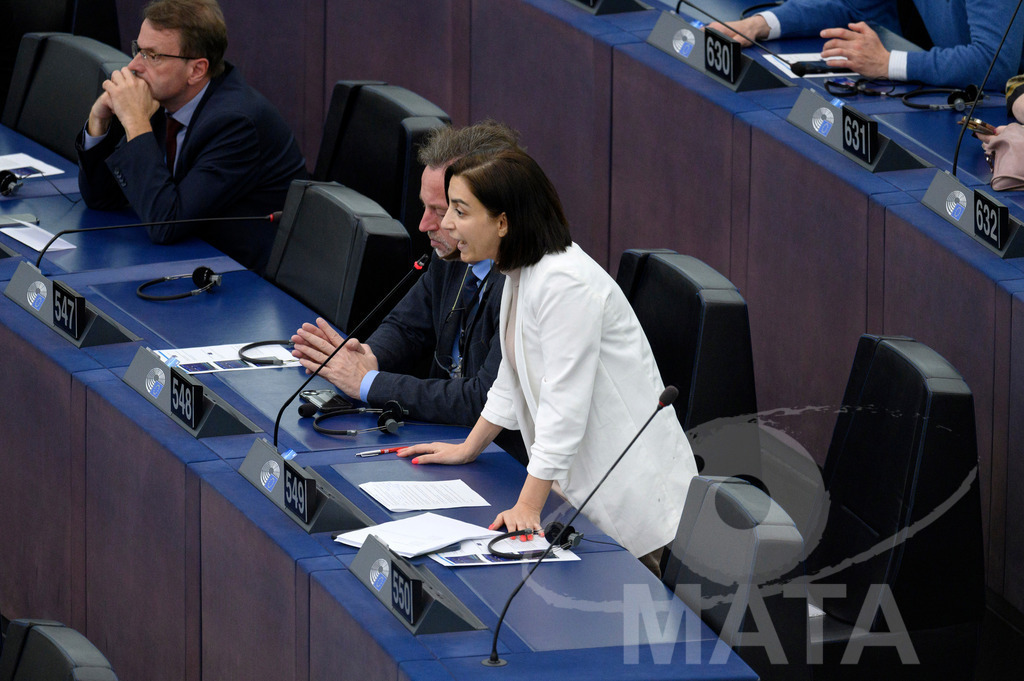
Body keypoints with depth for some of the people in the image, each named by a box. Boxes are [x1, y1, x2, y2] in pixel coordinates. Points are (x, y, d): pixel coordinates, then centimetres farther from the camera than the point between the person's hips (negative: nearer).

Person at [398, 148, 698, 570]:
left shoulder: (565, 283, -23)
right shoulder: (521, 273, 9)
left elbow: (564, 403, -25)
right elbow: (514, 375, 22)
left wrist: (527, 508, -25)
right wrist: (468, 449, 26)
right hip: (581, 479, 9)